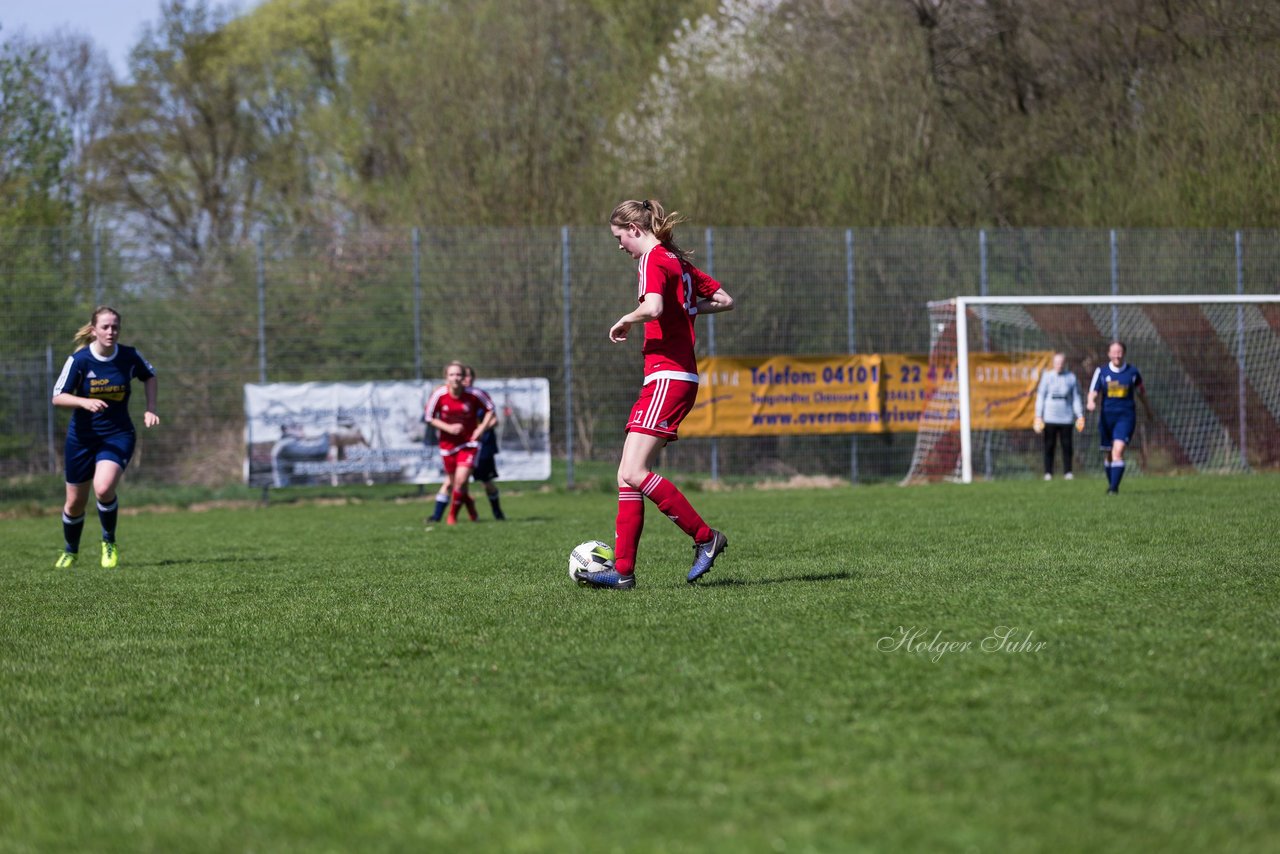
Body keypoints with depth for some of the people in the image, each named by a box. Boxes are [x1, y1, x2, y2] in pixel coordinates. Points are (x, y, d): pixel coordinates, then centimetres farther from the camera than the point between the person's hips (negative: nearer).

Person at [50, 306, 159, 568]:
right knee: (75, 502, 9)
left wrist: (150, 408, 1)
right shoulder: (79, 359, -14)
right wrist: (86, 402, -29)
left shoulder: (130, 357, -7)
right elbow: (58, 397, -11)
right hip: (82, 436, 0)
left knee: (104, 488, -27)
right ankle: (70, 551, 37)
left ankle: (109, 542, 0)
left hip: (118, 435, 0)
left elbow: (150, 377, 14)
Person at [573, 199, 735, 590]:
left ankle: (706, 537, -10)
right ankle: (623, 570, 3)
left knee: (634, 473, -16)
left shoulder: (654, 260, -9)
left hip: (667, 377, -10)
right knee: (628, 475, 6)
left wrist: (625, 320, -8)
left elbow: (652, 308, -27)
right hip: (677, 378, 10)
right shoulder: (678, 261, 19)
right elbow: (725, 300, 24)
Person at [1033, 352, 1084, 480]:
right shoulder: (1047, 376, 6)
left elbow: (1076, 398, 11)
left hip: (1066, 418, 0)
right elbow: (1040, 396, 6)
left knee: (1067, 446, -2)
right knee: (1049, 446, 0)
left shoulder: (1071, 377, 8)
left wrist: (1080, 416, 5)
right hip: (1050, 418, 0)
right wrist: (1038, 416, 1)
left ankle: (1067, 472, 3)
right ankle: (1048, 472, 5)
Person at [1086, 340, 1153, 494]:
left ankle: (1114, 487, -21)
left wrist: (1147, 407, 28)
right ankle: (1111, 483, 32)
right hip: (1107, 416, 2)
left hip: (1126, 416, -2)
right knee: (1108, 453, 11)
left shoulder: (1132, 372, 0)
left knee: (1118, 451, -18)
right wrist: (1091, 402, -25)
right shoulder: (1101, 372, 1)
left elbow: (1140, 391, 17)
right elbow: (1093, 393, -2)